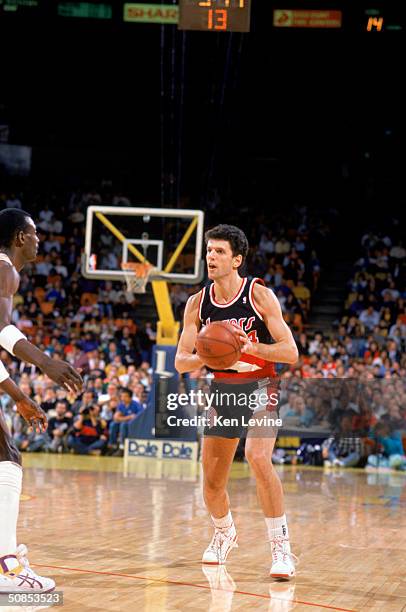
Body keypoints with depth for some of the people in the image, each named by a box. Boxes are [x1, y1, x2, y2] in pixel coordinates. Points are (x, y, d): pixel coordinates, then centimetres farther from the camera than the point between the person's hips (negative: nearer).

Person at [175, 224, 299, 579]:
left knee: (259, 459, -28)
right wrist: (206, 357, -25)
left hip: (259, 387, -4)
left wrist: (250, 347, -32)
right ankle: (225, 535, 39)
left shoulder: (260, 296, -14)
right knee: (212, 480, 8)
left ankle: (281, 548, -21)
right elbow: (181, 362, -2)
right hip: (223, 390, 5)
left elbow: (291, 353, -15)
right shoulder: (198, 304, -3)